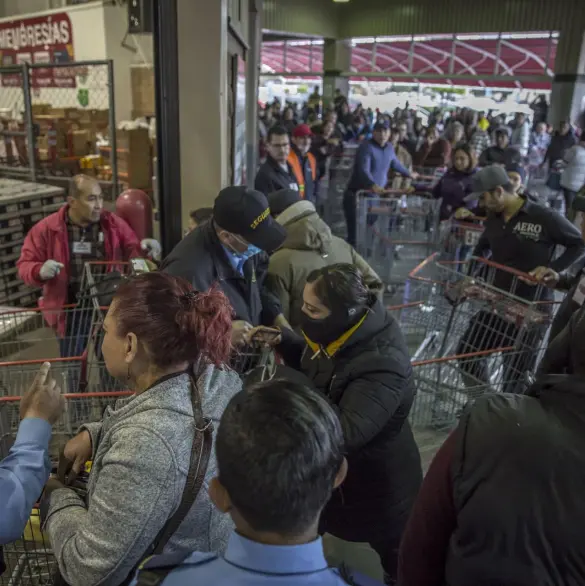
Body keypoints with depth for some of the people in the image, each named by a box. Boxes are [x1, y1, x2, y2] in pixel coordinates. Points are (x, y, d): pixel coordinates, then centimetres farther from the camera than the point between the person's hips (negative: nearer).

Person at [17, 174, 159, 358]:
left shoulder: (114, 224, -2)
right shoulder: (46, 228, -6)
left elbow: (132, 253, 8)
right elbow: (25, 265, 0)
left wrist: (143, 248, -17)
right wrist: (41, 271, -24)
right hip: (71, 310, -1)